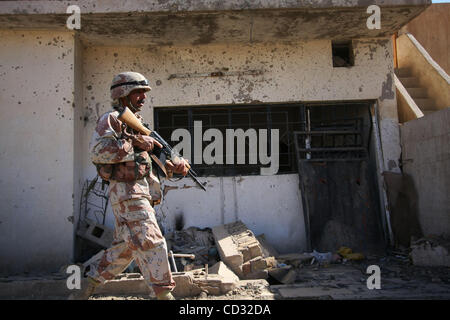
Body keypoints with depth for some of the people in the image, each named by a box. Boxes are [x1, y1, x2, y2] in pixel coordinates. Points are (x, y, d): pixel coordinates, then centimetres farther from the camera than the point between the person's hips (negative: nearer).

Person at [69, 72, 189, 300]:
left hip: (140, 193, 10)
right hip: (127, 192, -10)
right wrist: (135, 144, -20)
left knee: (125, 248, 14)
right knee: (151, 243, -9)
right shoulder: (111, 119, -7)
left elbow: (153, 160, 22)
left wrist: (175, 166, 4)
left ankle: (85, 289, 23)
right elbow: (98, 152, -23)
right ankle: (164, 294, -2)